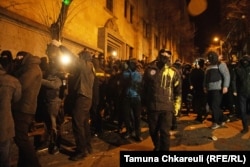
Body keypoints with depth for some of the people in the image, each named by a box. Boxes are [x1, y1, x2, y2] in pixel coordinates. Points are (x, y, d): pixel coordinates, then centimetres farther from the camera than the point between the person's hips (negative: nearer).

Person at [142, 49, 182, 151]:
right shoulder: (150, 69, 1)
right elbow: (144, 87, 9)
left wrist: (176, 106, 1)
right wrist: (144, 102, 11)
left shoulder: (173, 72, 0)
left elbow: (178, 91, 4)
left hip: (167, 107, -2)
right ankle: (157, 147, 42)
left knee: (165, 132, 0)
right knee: (153, 130, 16)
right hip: (152, 106, 2)